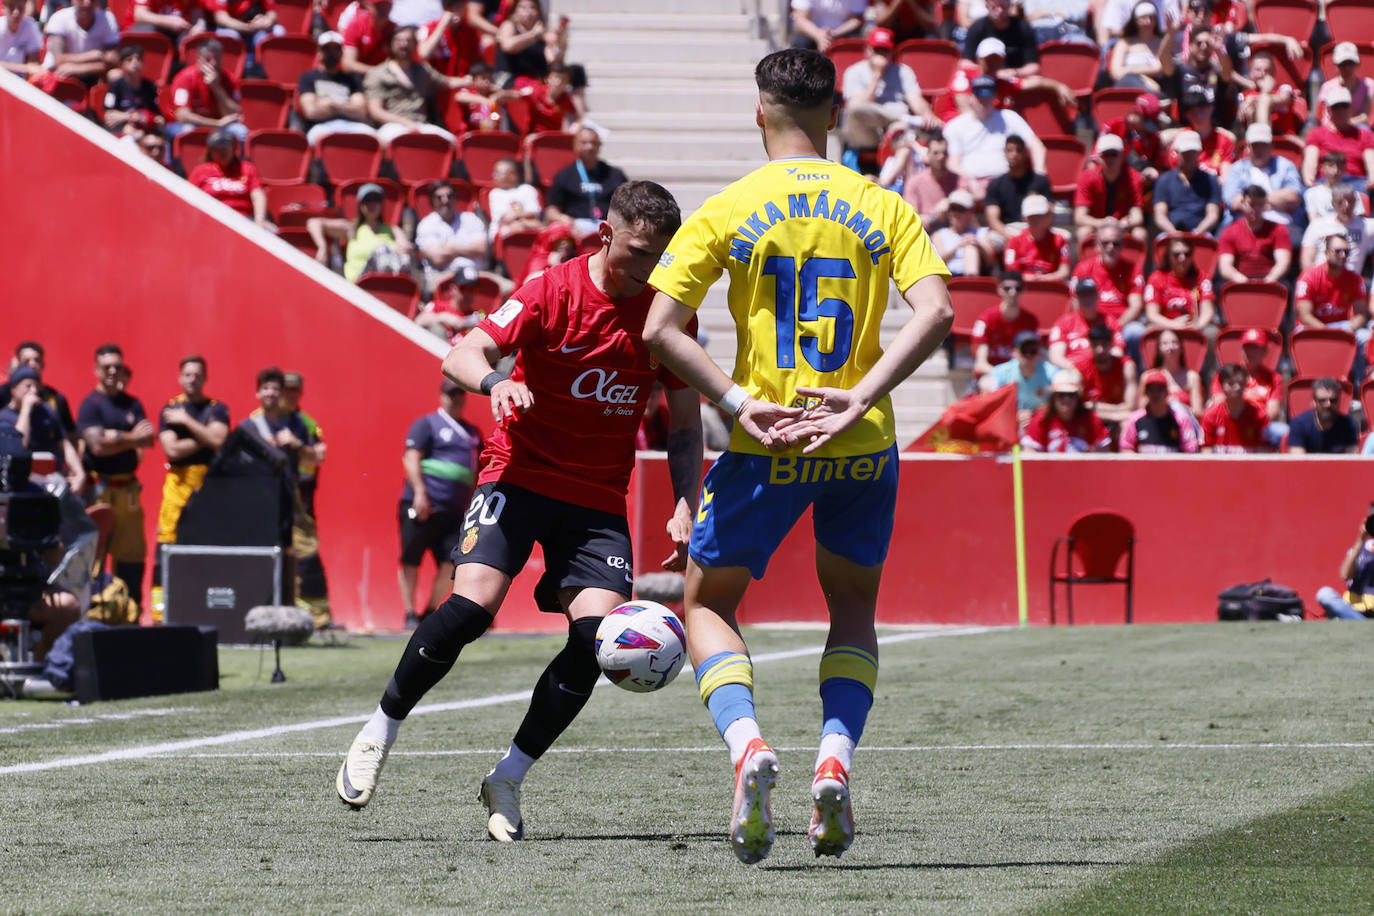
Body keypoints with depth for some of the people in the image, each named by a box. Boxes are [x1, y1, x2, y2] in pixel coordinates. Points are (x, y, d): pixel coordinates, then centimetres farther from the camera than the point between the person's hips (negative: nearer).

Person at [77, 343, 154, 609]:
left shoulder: (132, 404, 15)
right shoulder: (90, 405, -3)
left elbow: (148, 438, 3)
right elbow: (98, 445, -14)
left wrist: (116, 437, -12)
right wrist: (131, 439, -6)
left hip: (128, 486, 6)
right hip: (101, 487, -6)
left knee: (133, 552, 4)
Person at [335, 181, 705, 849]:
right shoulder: (552, 292, -10)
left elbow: (685, 424, 9)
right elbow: (462, 356, -18)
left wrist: (684, 509, -4)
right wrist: (495, 381, -41)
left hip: (599, 496, 3)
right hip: (521, 473, -3)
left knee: (597, 631, -16)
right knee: (473, 603, -23)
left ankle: (508, 779, -1)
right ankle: (380, 731, 0)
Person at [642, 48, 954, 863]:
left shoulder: (727, 212, 0)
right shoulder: (882, 208, 3)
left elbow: (660, 329, -9)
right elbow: (936, 312, -11)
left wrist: (738, 404, -9)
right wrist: (860, 397, -13)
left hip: (765, 449, -2)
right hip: (863, 447, 2)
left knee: (708, 604, 15)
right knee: (854, 611, 22)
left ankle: (747, 743, -11)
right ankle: (836, 760, 0)